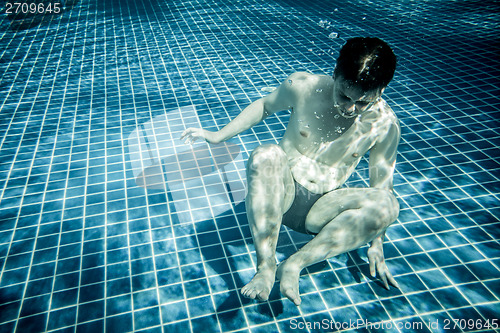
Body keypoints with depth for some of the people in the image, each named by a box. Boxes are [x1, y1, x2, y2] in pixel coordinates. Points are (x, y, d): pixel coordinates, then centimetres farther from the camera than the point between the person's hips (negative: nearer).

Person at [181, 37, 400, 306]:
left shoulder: (385, 125, -10)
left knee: (387, 204, -27)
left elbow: (381, 183, -2)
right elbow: (265, 106, 7)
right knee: (266, 156, -34)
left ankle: (294, 264, -29)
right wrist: (218, 136, 3)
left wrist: (376, 244, -2)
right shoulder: (302, 87, -12)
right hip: (282, 193, 0)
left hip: (322, 210, 1)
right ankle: (266, 267, -31)